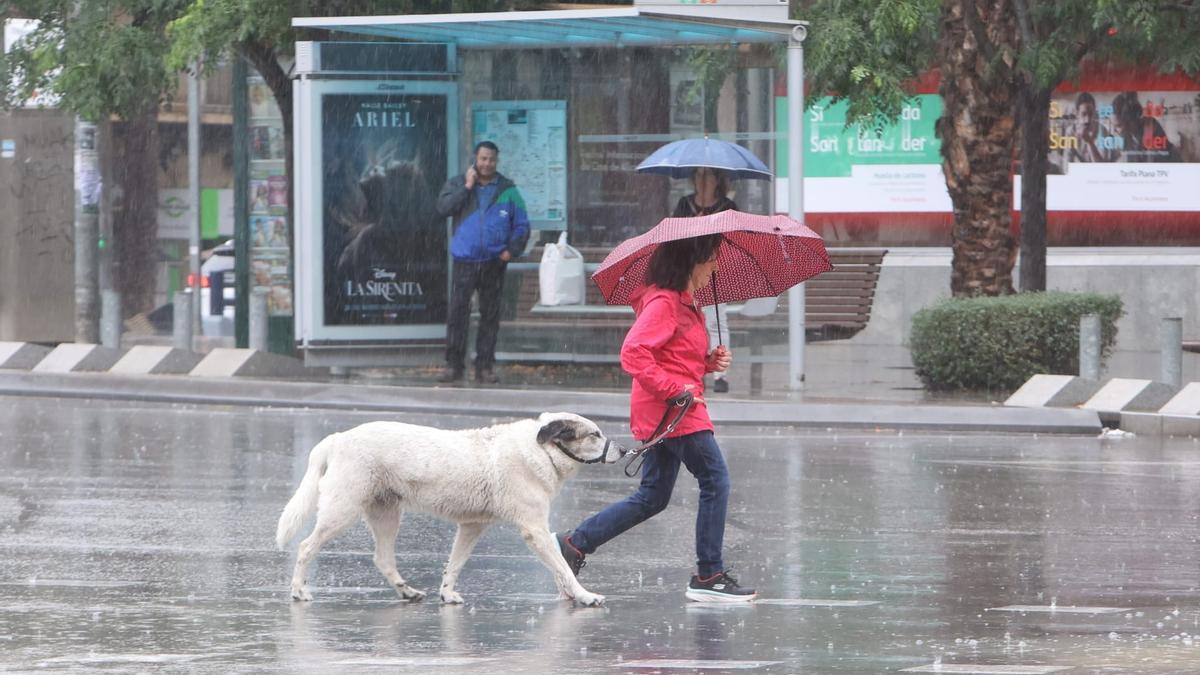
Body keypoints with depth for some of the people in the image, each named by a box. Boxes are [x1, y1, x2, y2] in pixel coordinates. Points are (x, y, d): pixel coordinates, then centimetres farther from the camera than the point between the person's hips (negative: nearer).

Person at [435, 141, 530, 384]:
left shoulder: (508, 190, 6)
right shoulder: (457, 184, 6)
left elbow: (522, 225, 8)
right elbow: (443, 208, -10)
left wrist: (512, 249, -6)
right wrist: (466, 188, -12)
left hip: (494, 263, 1)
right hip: (465, 261, -1)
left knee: (490, 316, 4)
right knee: (457, 313, -6)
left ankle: (485, 366, 10)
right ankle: (453, 365, -2)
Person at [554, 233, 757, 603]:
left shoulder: (685, 304, 17)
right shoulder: (663, 303, -16)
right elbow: (633, 353, -24)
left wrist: (710, 361, 7)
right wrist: (674, 388, -24)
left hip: (660, 414, 11)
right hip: (671, 410, -11)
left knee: (653, 496, 13)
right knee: (715, 481, -6)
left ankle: (576, 543, 14)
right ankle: (709, 576, -2)